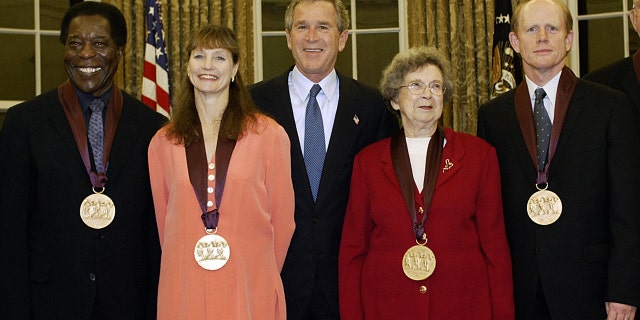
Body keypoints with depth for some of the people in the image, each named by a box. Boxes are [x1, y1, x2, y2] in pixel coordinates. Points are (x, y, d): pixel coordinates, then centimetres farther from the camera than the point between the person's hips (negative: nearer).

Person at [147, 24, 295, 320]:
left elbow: (282, 221, 1)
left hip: (250, 294, -2)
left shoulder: (270, 135, -2)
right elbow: (164, 222, 12)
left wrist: (262, 277, 6)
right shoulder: (162, 144, 6)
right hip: (183, 292, 2)